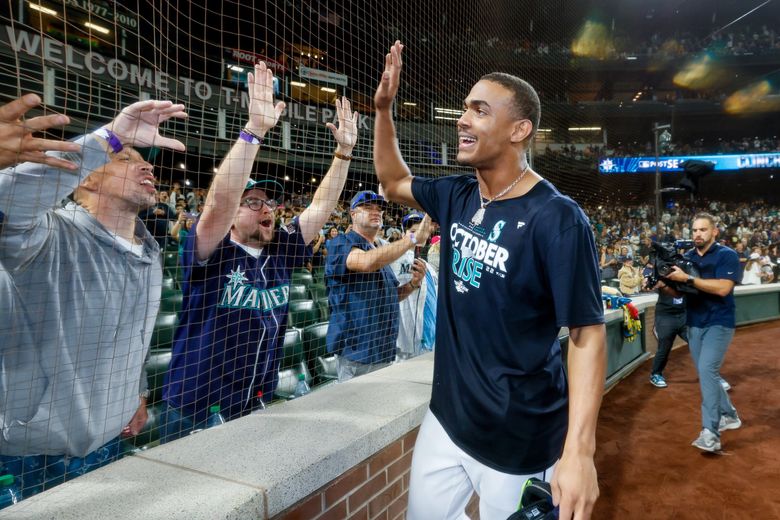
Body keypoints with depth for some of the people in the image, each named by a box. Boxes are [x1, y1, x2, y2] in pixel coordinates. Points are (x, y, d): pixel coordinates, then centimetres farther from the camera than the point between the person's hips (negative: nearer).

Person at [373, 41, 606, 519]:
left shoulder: (556, 219, -20)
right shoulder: (458, 197, 0)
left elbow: (587, 333, -19)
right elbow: (394, 181, 16)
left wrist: (579, 449, -26)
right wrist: (383, 108, 3)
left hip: (520, 438, -6)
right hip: (447, 416, 7)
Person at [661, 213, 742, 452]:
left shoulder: (727, 255, -9)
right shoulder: (685, 258, 7)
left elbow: (722, 288, -23)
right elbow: (678, 292, 8)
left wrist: (688, 278, -26)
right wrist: (664, 284, -14)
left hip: (719, 323, -6)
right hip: (694, 324, 6)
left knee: (707, 370, -18)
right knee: (706, 374, 14)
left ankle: (710, 432, -15)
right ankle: (729, 415, 35)